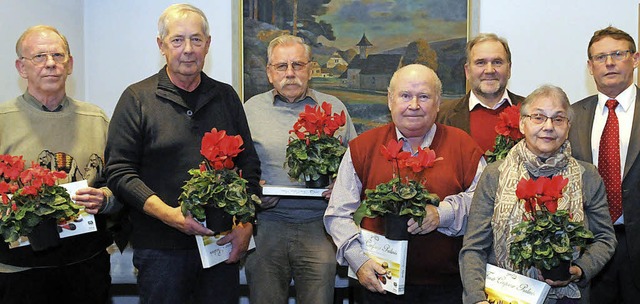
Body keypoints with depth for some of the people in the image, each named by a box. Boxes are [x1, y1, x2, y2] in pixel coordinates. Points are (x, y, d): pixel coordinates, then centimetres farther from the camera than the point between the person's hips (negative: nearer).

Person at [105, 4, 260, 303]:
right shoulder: (137, 99, -1)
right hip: (160, 248, -3)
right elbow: (119, 171, -6)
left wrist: (245, 225, -1)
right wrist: (168, 214, -18)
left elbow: (249, 164, 10)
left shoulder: (226, 97, 9)